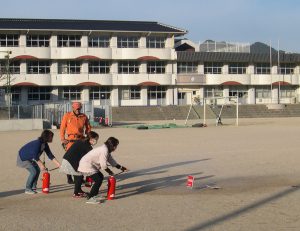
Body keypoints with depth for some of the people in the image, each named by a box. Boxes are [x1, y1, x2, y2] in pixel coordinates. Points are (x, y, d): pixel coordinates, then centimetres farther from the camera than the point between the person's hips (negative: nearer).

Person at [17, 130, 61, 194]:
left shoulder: (45, 144, -2)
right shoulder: (37, 143, -28)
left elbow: (50, 155, 0)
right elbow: (35, 156, -31)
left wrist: (58, 164, -6)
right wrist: (41, 165, -29)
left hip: (29, 159, 9)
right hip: (22, 158, -9)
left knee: (38, 169, 2)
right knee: (33, 171, -16)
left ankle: (33, 188, 9)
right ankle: (27, 189, -6)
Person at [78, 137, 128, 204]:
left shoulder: (106, 150, 11)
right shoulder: (104, 150, -21)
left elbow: (112, 161, 18)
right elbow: (103, 165, -20)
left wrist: (121, 168, 14)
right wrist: (110, 172, -4)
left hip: (90, 165, 11)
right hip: (86, 166, -11)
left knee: (100, 176, 17)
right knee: (98, 180, -13)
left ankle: (94, 194, 25)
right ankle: (90, 198, -10)